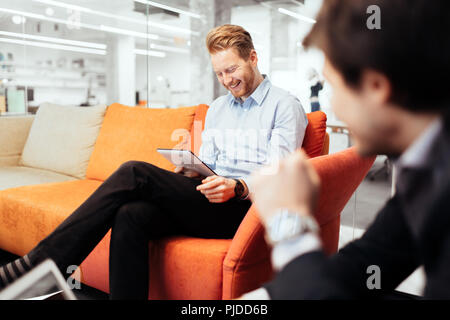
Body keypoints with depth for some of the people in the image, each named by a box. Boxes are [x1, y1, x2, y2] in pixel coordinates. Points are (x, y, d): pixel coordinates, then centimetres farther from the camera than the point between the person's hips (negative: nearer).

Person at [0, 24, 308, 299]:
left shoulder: (285, 105, 3)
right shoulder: (217, 108, 24)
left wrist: (237, 187, -26)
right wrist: (189, 173, -2)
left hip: (242, 208, -6)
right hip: (207, 201, 6)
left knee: (135, 173, -24)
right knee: (132, 214, -27)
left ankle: (37, 264, -24)